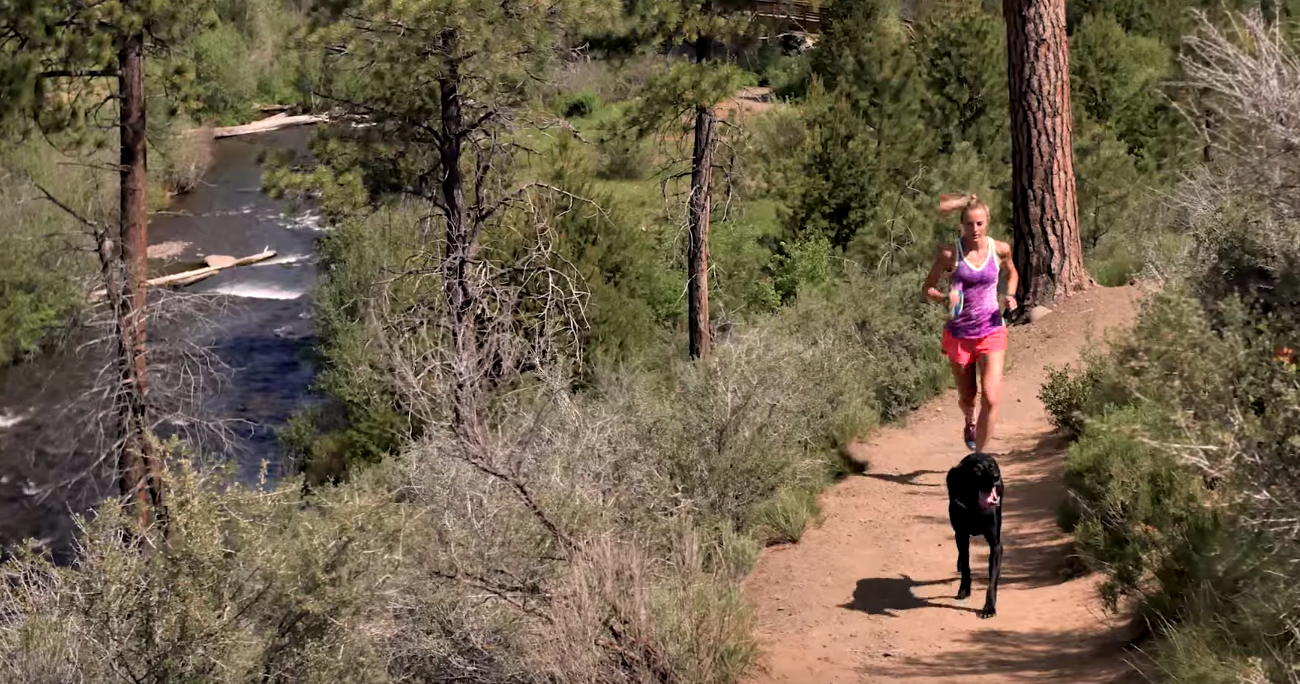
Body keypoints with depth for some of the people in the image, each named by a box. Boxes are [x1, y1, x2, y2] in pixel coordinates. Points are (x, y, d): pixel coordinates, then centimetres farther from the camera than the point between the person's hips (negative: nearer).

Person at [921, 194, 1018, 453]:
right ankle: (970, 422, 53)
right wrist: (943, 298, -21)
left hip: (991, 332, 0)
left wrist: (1010, 297, -1)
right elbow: (928, 288, 0)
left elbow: (1012, 273, 19)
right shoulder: (949, 253, -10)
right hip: (959, 333, 0)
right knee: (967, 398, 15)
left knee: (991, 398, -15)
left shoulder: (1000, 249, -4)